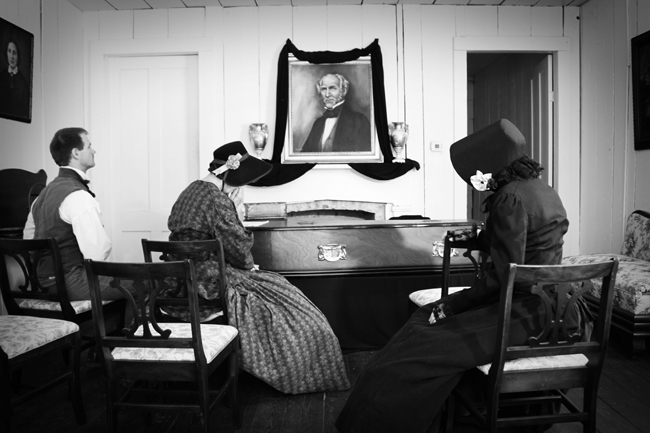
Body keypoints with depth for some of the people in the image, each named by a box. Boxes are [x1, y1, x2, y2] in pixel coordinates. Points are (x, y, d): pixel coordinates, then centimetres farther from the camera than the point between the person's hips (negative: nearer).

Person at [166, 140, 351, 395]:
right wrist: (235, 211, -5)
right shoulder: (218, 199, -20)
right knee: (278, 295, 5)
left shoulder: (191, 190, 10)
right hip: (207, 285, -9)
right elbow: (238, 248, -16)